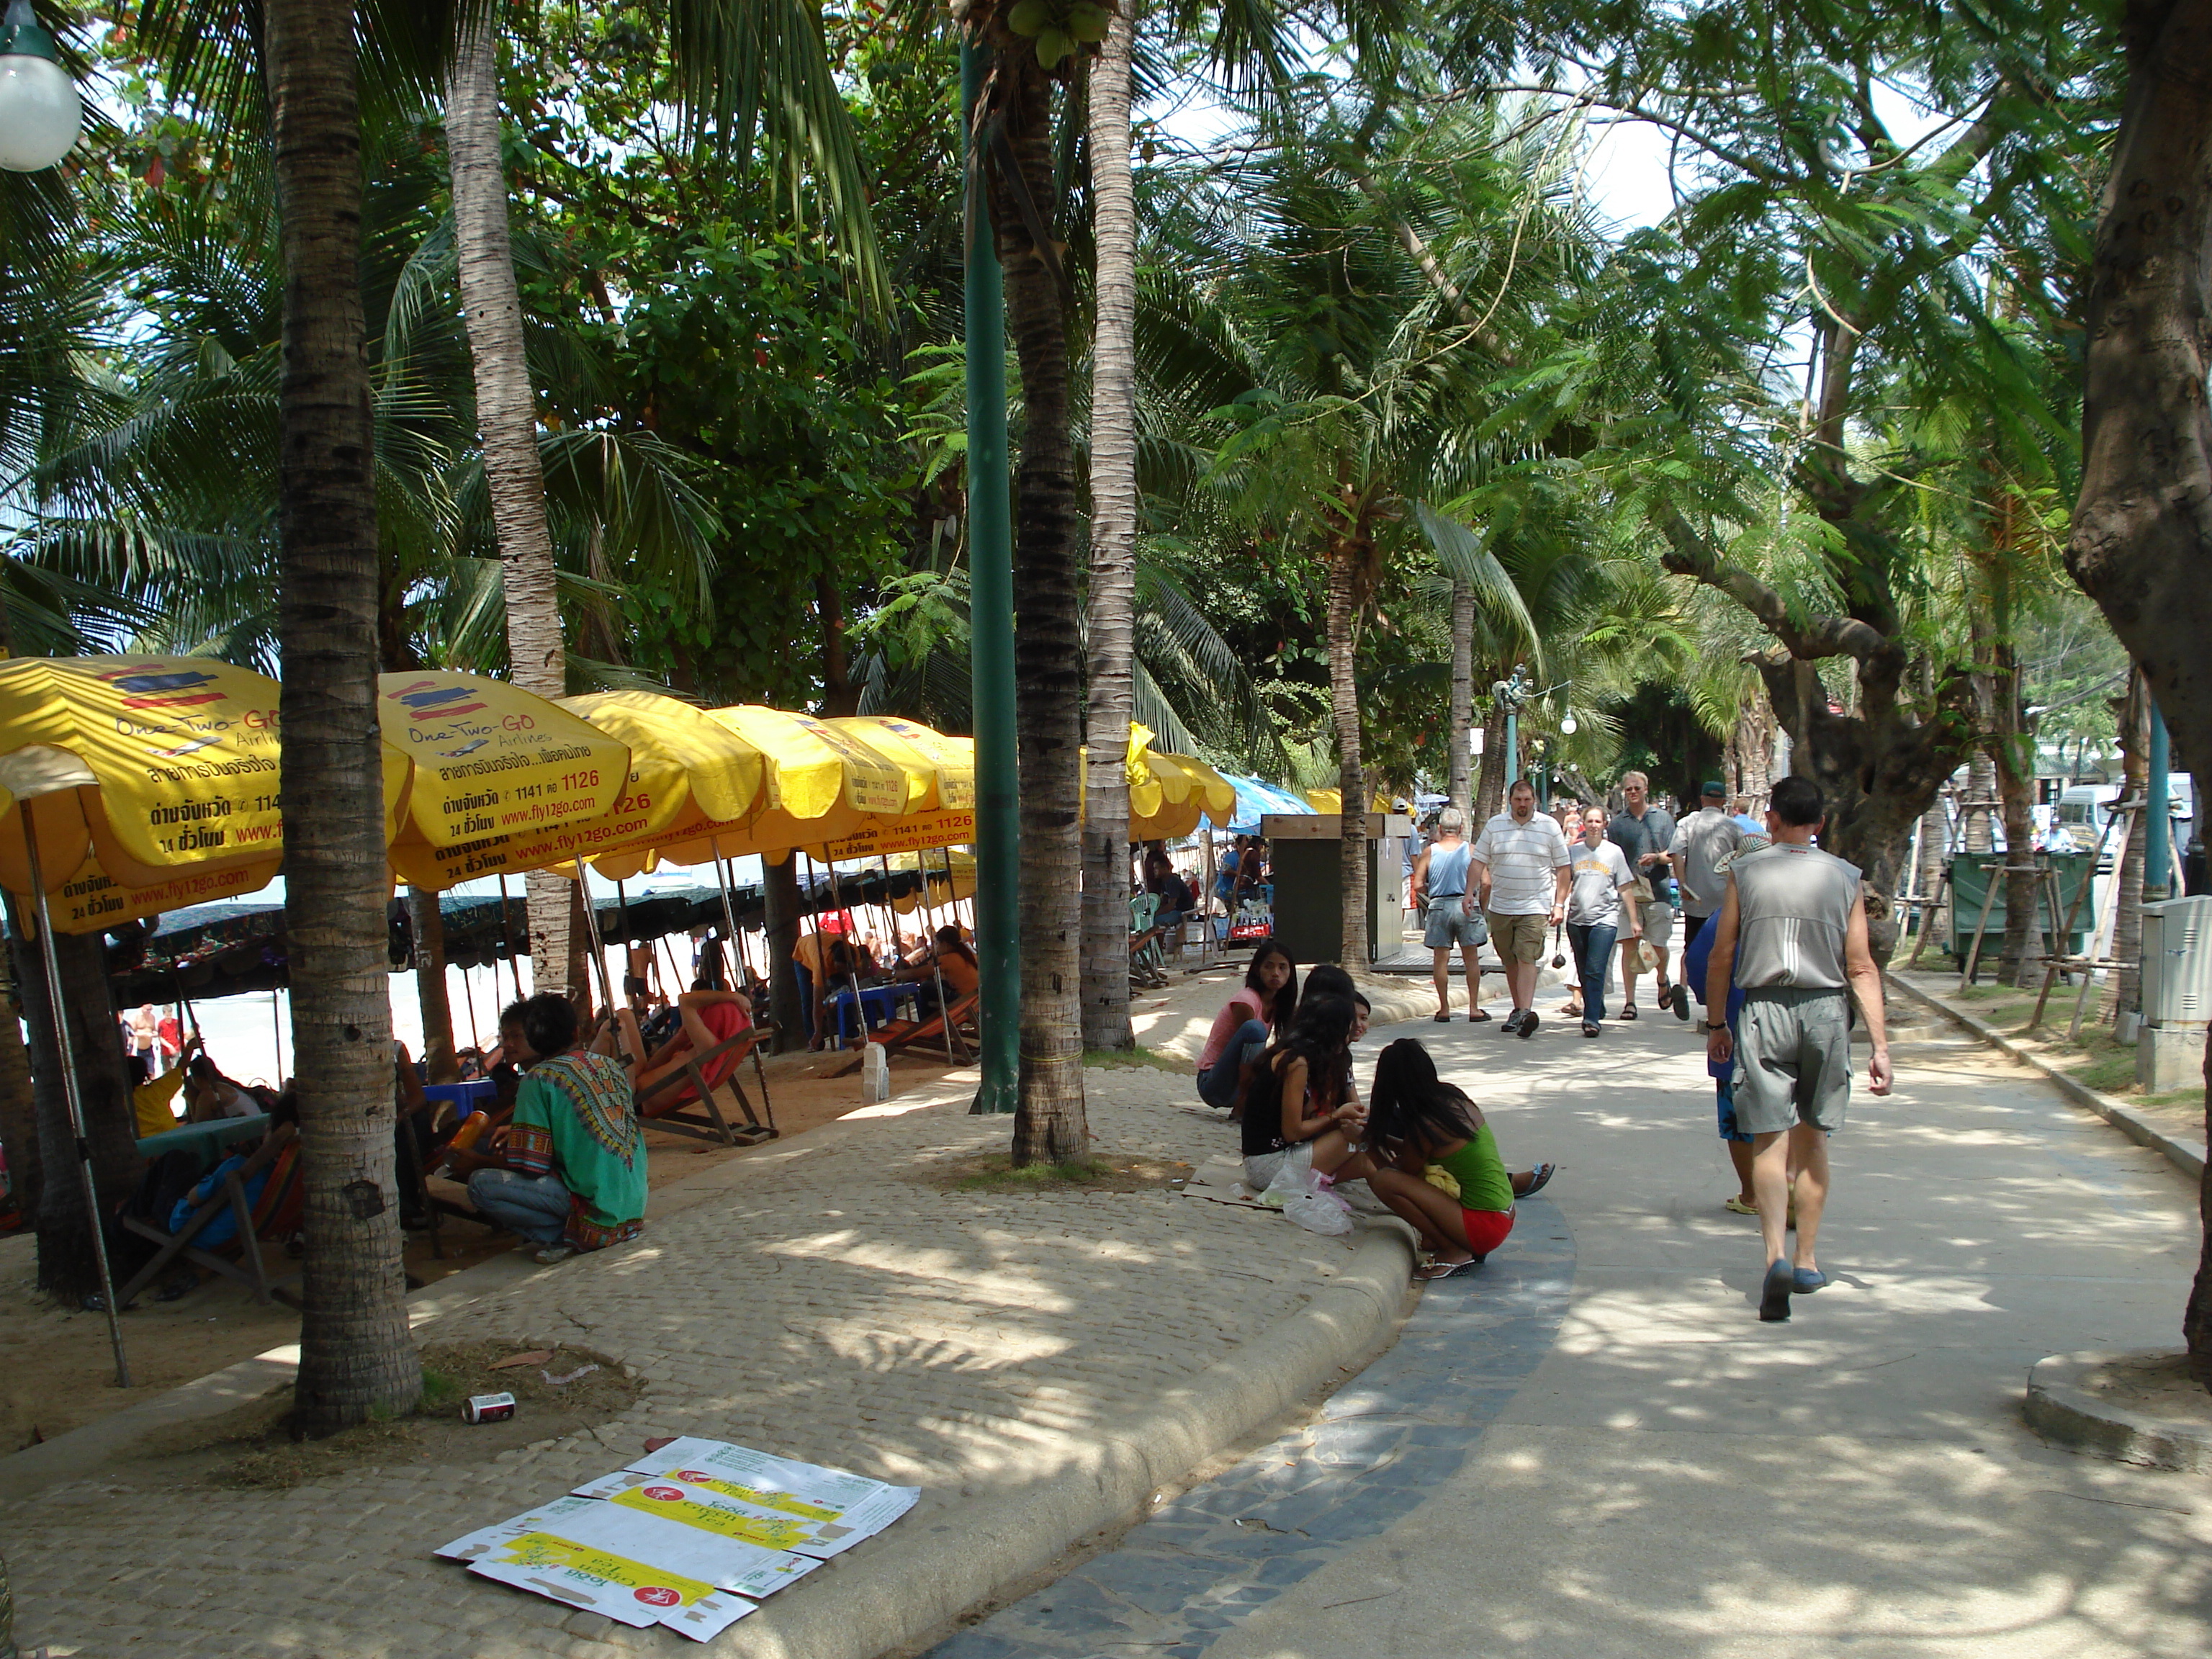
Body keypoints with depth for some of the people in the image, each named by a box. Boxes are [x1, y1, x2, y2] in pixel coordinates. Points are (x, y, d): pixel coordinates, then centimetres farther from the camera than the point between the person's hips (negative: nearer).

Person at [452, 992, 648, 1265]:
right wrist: (521, 1131, 29)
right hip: (633, 1202, 8)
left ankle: (564, 1237, -7)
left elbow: (531, 1166, -11)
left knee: (482, 1184, -8)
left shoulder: (539, 1078, -10)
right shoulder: (610, 1065, 12)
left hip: (593, 1204, -8)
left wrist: (477, 1162, 6)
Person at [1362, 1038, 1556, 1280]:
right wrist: (1381, 1138, 21)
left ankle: (1453, 1253, -6)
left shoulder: (1425, 1124, -20)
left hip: (1484, 1226, -9)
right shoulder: (1454, 1098, 5)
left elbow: (1405, 1170, -5)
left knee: (1384, 1181, -18)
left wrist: (1371, 1143, 9)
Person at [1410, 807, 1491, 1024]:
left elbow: (1418, 885, -4)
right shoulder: (1471, 850, -1)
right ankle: (1474, 1009, 8)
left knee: (1441, 959, 6)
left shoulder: (1429, 851, 0)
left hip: (1438, 906, 0)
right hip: (1465, 906, 0)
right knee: (1471, 958, 8)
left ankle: (1444, 1009, 7)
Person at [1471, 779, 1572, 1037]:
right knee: (1510, 962, 10)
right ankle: (1518, 1009, 23)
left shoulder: (1550, 827, 3)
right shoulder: (1494, 826, 6)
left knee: (1527, 959, -14)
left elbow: (1563, 868, 5)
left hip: (1535, 908, -3)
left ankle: (1526, 1012, -21)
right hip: (1500, 907, 3)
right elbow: (1479, 862, 8)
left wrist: (1559, 904, -1)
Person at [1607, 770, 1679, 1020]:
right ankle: (1629, 1001, 2)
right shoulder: (1617, 822, 10)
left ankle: (1663, 981, 32)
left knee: (1658, 945, 0)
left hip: (1657, 890, -1)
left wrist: (1657, 857, -12)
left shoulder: (1662, 817, 8)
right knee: (1628, 945, -2)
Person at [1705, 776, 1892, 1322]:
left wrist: (1716, 1024, 12)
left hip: (1763, 1011, -2)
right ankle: (1806, 1261, 22)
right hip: (1825, 1011, 2)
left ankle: (1776, 1256, -20)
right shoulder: (1845, 878, 2)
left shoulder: (1744, 872, -1)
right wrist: (1880, 1045, 0)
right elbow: (1862, 968, -1)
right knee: (1812, 1139, 15)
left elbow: (1722, 956, 1)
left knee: (1769, 1141, -1)